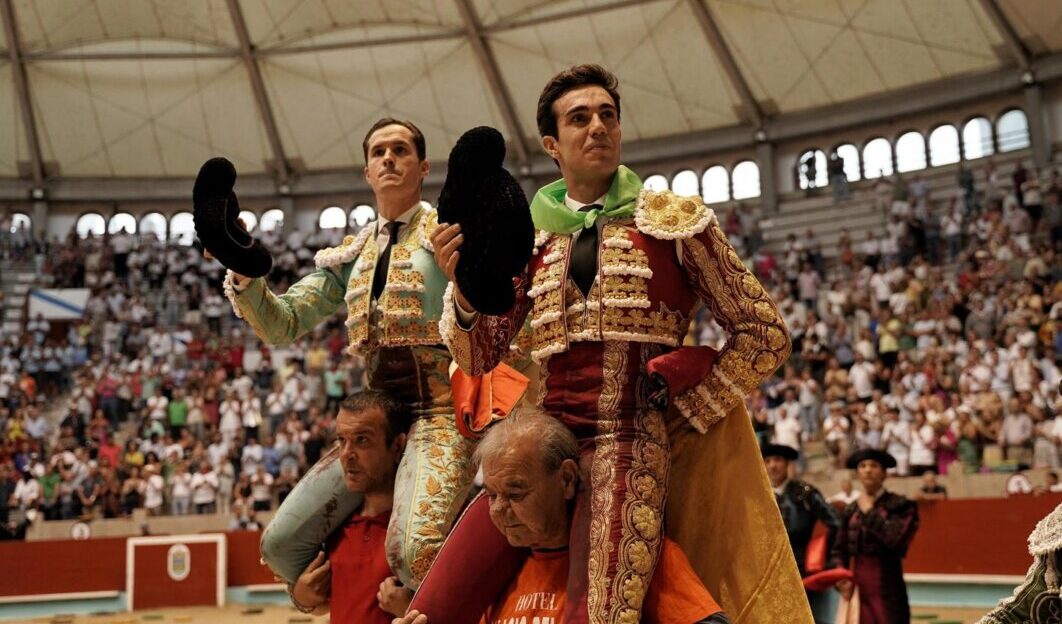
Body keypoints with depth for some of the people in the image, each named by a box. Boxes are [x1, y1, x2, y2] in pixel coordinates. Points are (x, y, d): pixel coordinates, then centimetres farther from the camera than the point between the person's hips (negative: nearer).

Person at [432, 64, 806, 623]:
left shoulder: (672, 220, 5)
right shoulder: (530, 239, 13)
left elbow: (765, 335, 6)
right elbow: (479, 358, 10)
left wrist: (685, 413, 0)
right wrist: (463, 286, -9)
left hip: (634, 444, -4)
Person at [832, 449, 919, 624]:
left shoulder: (900, 505, -3)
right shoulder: (850, 510, 11)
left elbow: (895, 539, -20)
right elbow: (839, 549, 13)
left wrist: (869, 512, -10)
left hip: (887, 586, -4)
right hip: (857, 585, 4)